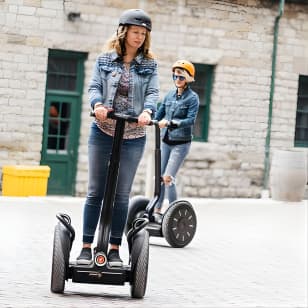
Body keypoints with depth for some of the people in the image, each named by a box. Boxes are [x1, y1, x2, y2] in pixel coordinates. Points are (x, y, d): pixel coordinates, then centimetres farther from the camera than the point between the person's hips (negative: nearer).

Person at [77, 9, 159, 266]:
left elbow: (152, 93, -3)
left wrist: (147, 111, -24)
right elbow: (94, 87, -2)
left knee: (122, 195, 4)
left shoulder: (149, 64, 7)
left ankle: (114, 249, 11)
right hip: (102, 133, 0)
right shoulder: (105, 60, 5)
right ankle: (86, 247, 7)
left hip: (133, 137, 1)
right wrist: (98, 104, -24)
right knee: (95, 192, 2)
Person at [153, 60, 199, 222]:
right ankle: (157, 210, 13)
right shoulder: (169, 95, 10)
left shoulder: (192, 97, -5)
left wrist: (169, 123, -29)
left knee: (168, 177, -12)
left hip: (181, 143, -5)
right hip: (166, 141, 5)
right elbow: (159, 115, 9)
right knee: (159, 176, 5)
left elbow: (190, 120, -17)